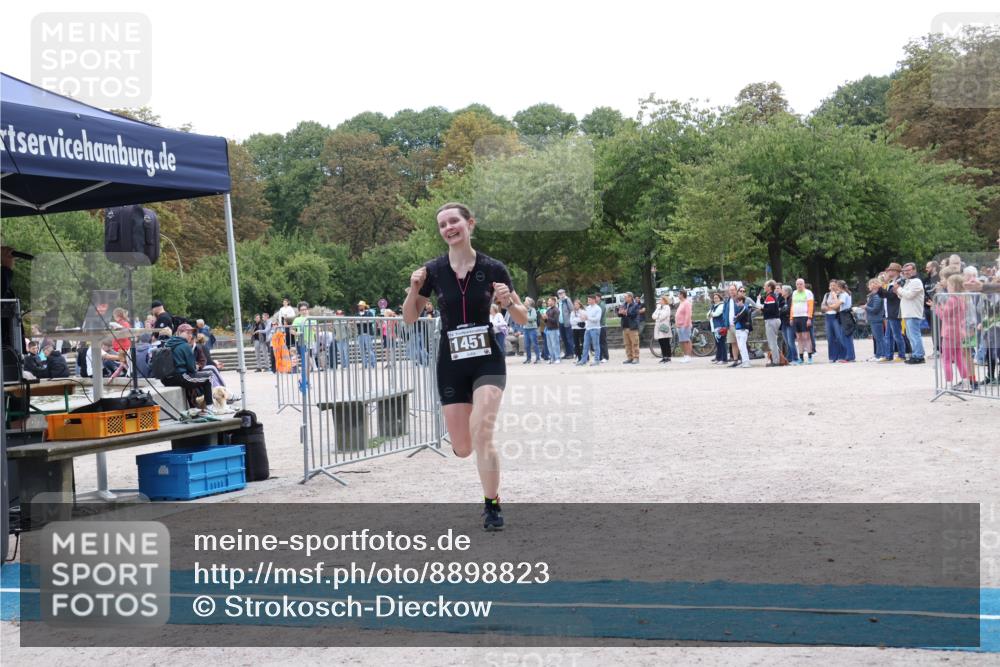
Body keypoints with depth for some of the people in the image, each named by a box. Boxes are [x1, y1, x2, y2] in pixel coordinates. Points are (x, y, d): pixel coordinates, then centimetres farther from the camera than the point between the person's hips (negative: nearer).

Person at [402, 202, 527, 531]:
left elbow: (523, 319, 2)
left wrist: (508, 302, -20)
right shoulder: (433, 270, -3)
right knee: (462, 448, 4)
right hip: (451, 364, 2)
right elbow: (409, 318, 5)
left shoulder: (493, 268, -6)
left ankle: (492, 506, -4)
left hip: (488, 359, -2)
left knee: (481, 432, -21)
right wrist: (414, 290, -14)